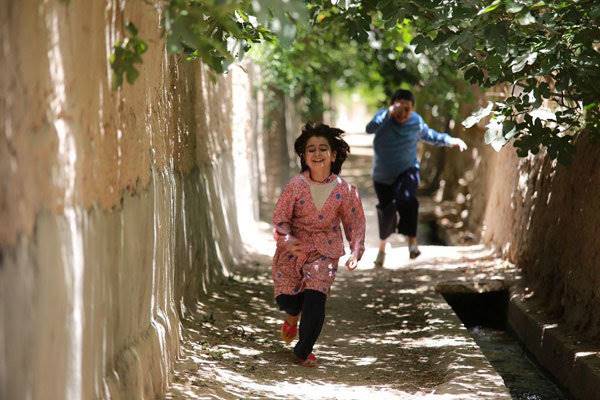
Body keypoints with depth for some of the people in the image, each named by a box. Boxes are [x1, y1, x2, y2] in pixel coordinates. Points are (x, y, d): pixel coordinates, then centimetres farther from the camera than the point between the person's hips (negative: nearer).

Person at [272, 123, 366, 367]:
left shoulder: (344, 190, -8)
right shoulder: (296, 185, -11)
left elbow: (356, 223, 2)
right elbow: (280, 217, -6)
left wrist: (356, 252, -10)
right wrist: (287, 239, -24)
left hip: (325, 251, 0)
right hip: (293, 249, 0)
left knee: (315, 297, -16)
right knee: (285, 299, -6)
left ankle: (304, 351, 7)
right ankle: (293, 315, 36)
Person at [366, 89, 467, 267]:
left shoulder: (416, 121, -8)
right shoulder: (383, 116, -17)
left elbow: (428, 135, 14)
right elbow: (370, 129, -40)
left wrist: (450, 140, 3)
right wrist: (389, 113, -52)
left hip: (406, 172, 0)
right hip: (383, 175, 0)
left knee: (407, 199, -32)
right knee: (386, 213, 12)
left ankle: (412, 240, -25)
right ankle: (382, 249, 39)